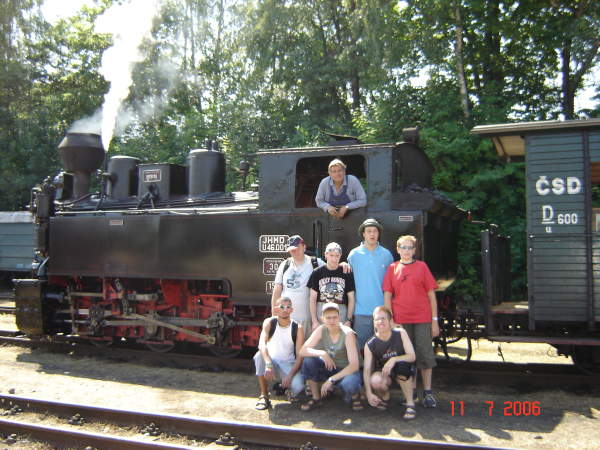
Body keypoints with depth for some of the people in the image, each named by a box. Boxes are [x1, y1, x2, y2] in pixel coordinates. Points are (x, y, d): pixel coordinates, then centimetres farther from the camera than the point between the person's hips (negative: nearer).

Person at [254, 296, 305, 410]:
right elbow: (262, 344, -26)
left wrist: (290, 375, -26)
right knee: (259, 356, -33)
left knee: (298, 385, -30)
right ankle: (264, 395, -16)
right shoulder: (269, 323, -10)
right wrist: (268, 364, -44)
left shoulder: (297, 328, -10)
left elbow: (299, 355, -12)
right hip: (272, 361, 0)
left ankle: (289, 388, 12)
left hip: (289, 365, 0)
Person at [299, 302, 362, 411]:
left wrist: (331, 379, -29)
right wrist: (322, 353, -29)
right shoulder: (321, 330, -9)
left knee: (350, 384, -38)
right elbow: (303, 351, -13)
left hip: (346, 371, -4)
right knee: (308, 360, -21)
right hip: (329, 368, 4)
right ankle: (316, 398, -3)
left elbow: (354, 365, -26)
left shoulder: (348, 333, -22)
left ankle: (355, 395, 2)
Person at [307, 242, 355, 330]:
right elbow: (313, 299, 5)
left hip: (341, 313, 0)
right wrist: (314, 321, -1)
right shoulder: (317, 273, 5)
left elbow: (351, 298, 6)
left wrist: (349, 320, -1)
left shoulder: (347, 273, 3)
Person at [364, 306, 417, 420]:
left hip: (403, 372, -1)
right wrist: (369, 394, -25)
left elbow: (412, 356, -19)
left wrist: (394, 359, -37)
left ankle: (410, 403, -19)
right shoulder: (370, 345, -12)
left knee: (402, 364, -36)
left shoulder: (400, 334, -13)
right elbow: (367, 370, -14)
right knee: (375, 381, -34)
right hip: (384, 374, 1)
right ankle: (385, 396, 6)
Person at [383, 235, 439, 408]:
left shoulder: (421, 266, 4)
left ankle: (427, 393, 10)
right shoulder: (393, 268, 6)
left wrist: (435, 320, 0)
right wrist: (390, 320, -3)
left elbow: (431, 294, 3)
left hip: (422, 318, -1)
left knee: (425, 354, 1)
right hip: (400, 320, 1)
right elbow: (387, 295, 5)